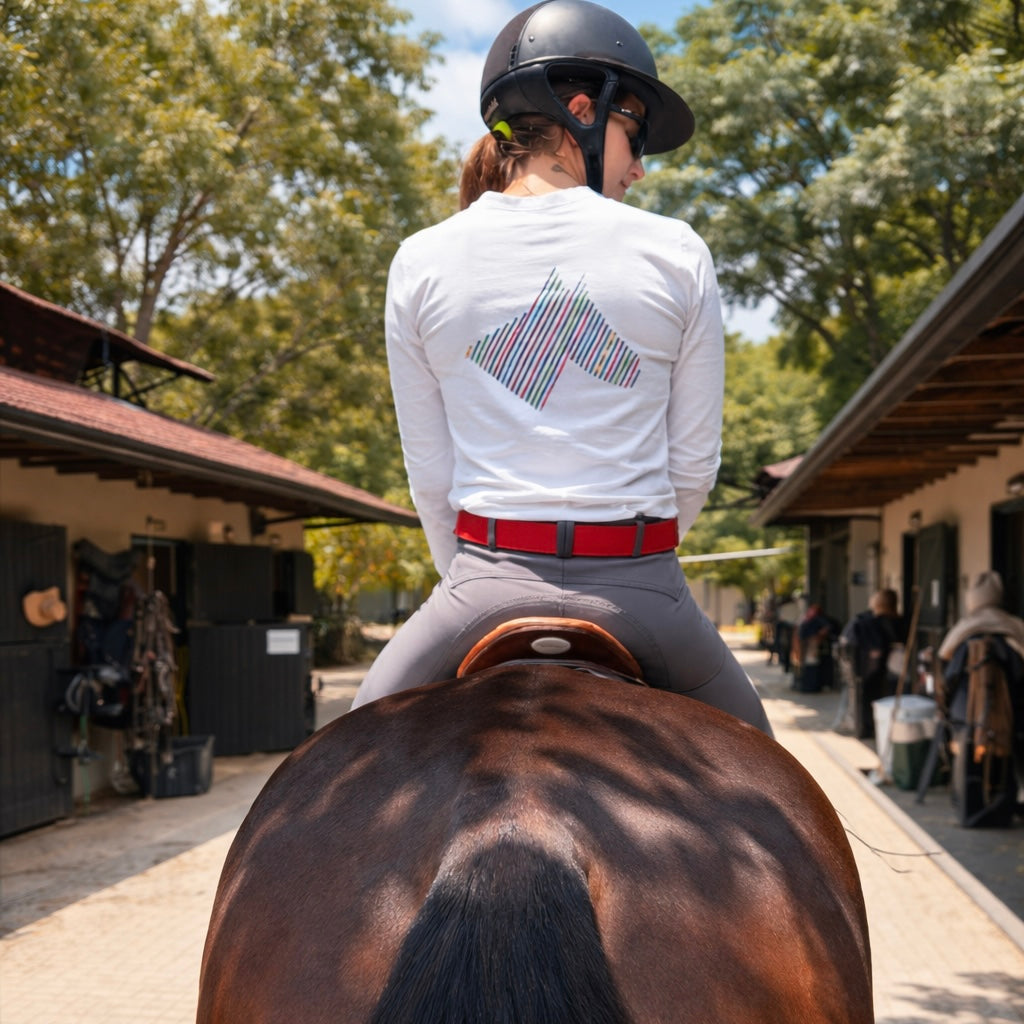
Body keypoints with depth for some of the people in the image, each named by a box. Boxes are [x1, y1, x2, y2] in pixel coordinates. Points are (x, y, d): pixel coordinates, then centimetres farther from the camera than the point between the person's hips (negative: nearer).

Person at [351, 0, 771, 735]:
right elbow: (695, 464, 3)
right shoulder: (676, 254, -2)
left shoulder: (421, 261, 1)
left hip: (489, 577, 1)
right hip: (640, 588, 0)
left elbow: (430, 474, 3)